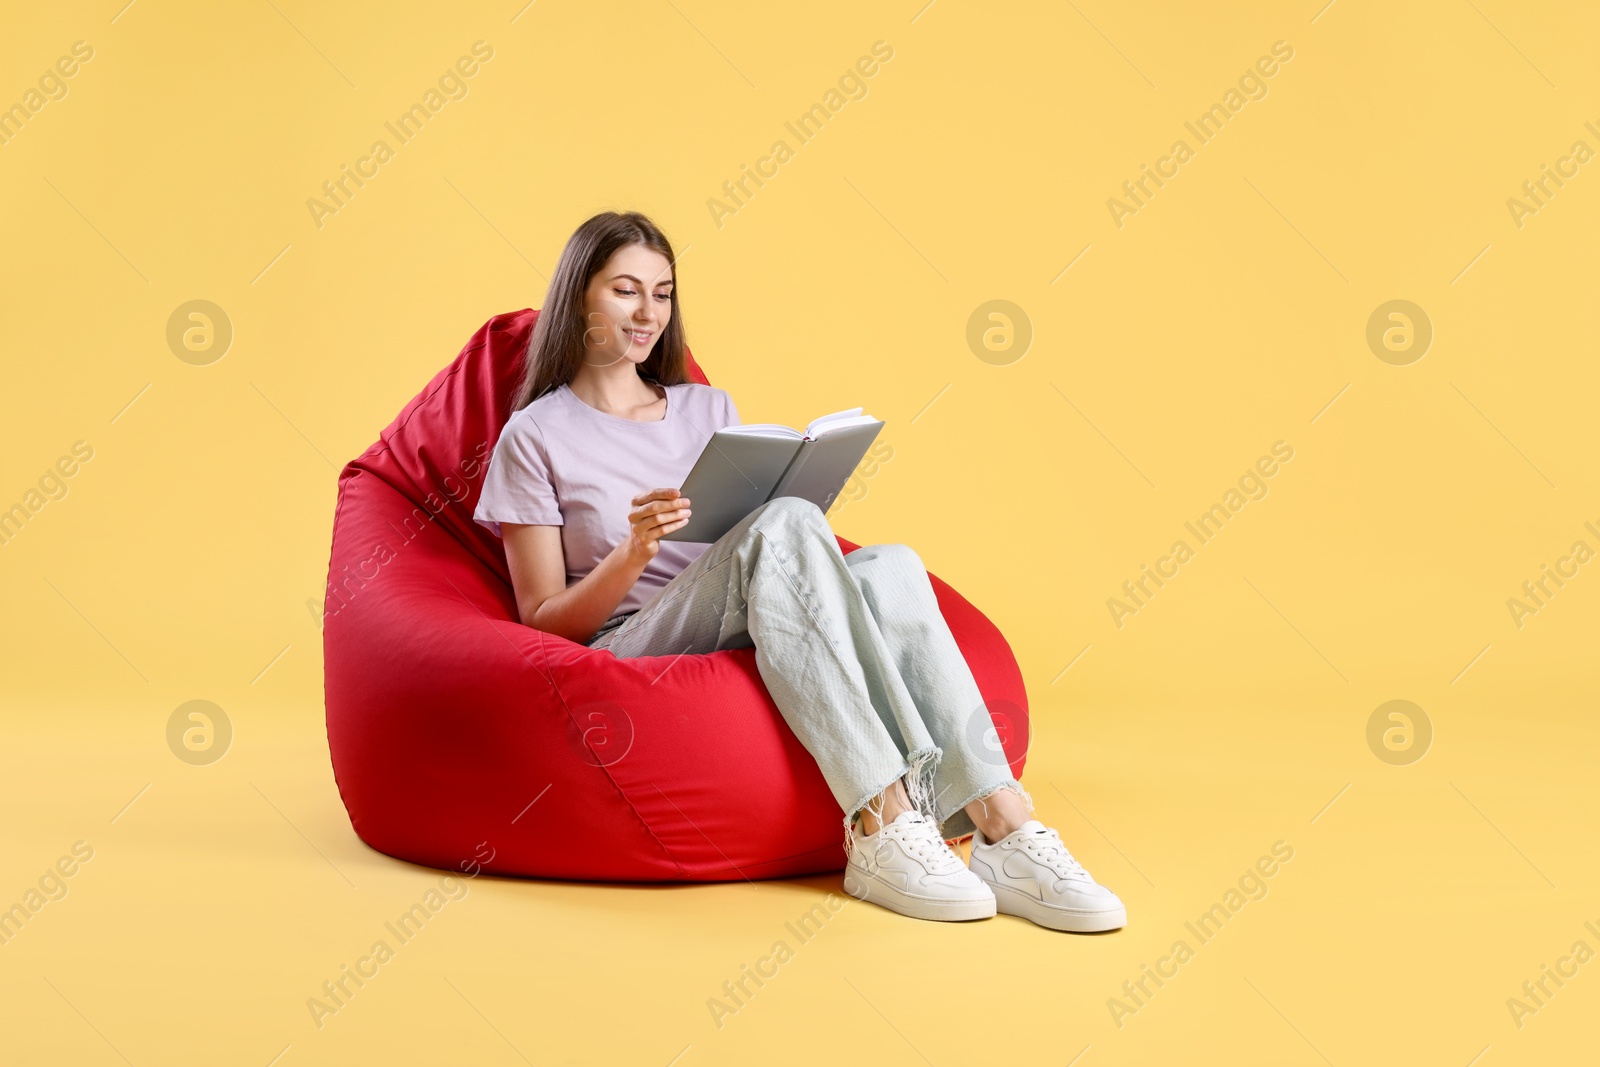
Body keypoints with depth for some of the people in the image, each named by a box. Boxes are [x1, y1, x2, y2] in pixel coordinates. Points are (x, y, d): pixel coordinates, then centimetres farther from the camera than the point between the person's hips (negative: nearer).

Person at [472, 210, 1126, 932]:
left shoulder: (709, 409, 22)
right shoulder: (536, 435, 6)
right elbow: (543, 621, 1)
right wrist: (635, 552, -16)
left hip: (754, 645, 5)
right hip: (635, 651, -4)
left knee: (890, 565, -28)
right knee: (786, 523, -33)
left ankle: (1002, 827, -41)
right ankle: (882, 825, -43)